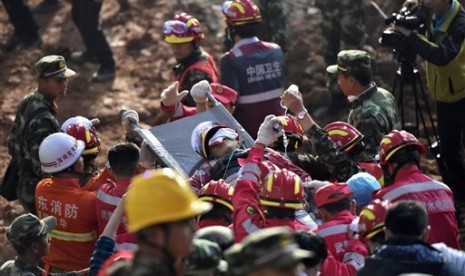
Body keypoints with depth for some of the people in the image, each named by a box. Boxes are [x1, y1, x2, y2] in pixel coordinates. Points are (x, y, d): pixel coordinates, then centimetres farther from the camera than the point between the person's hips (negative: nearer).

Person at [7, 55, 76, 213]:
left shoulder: (26, 102, 1)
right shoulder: (43, 119, -29)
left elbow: (12, 144, 11)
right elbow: (43, 168, -27)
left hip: (23, 186, 10)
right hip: (38, 192, -10)